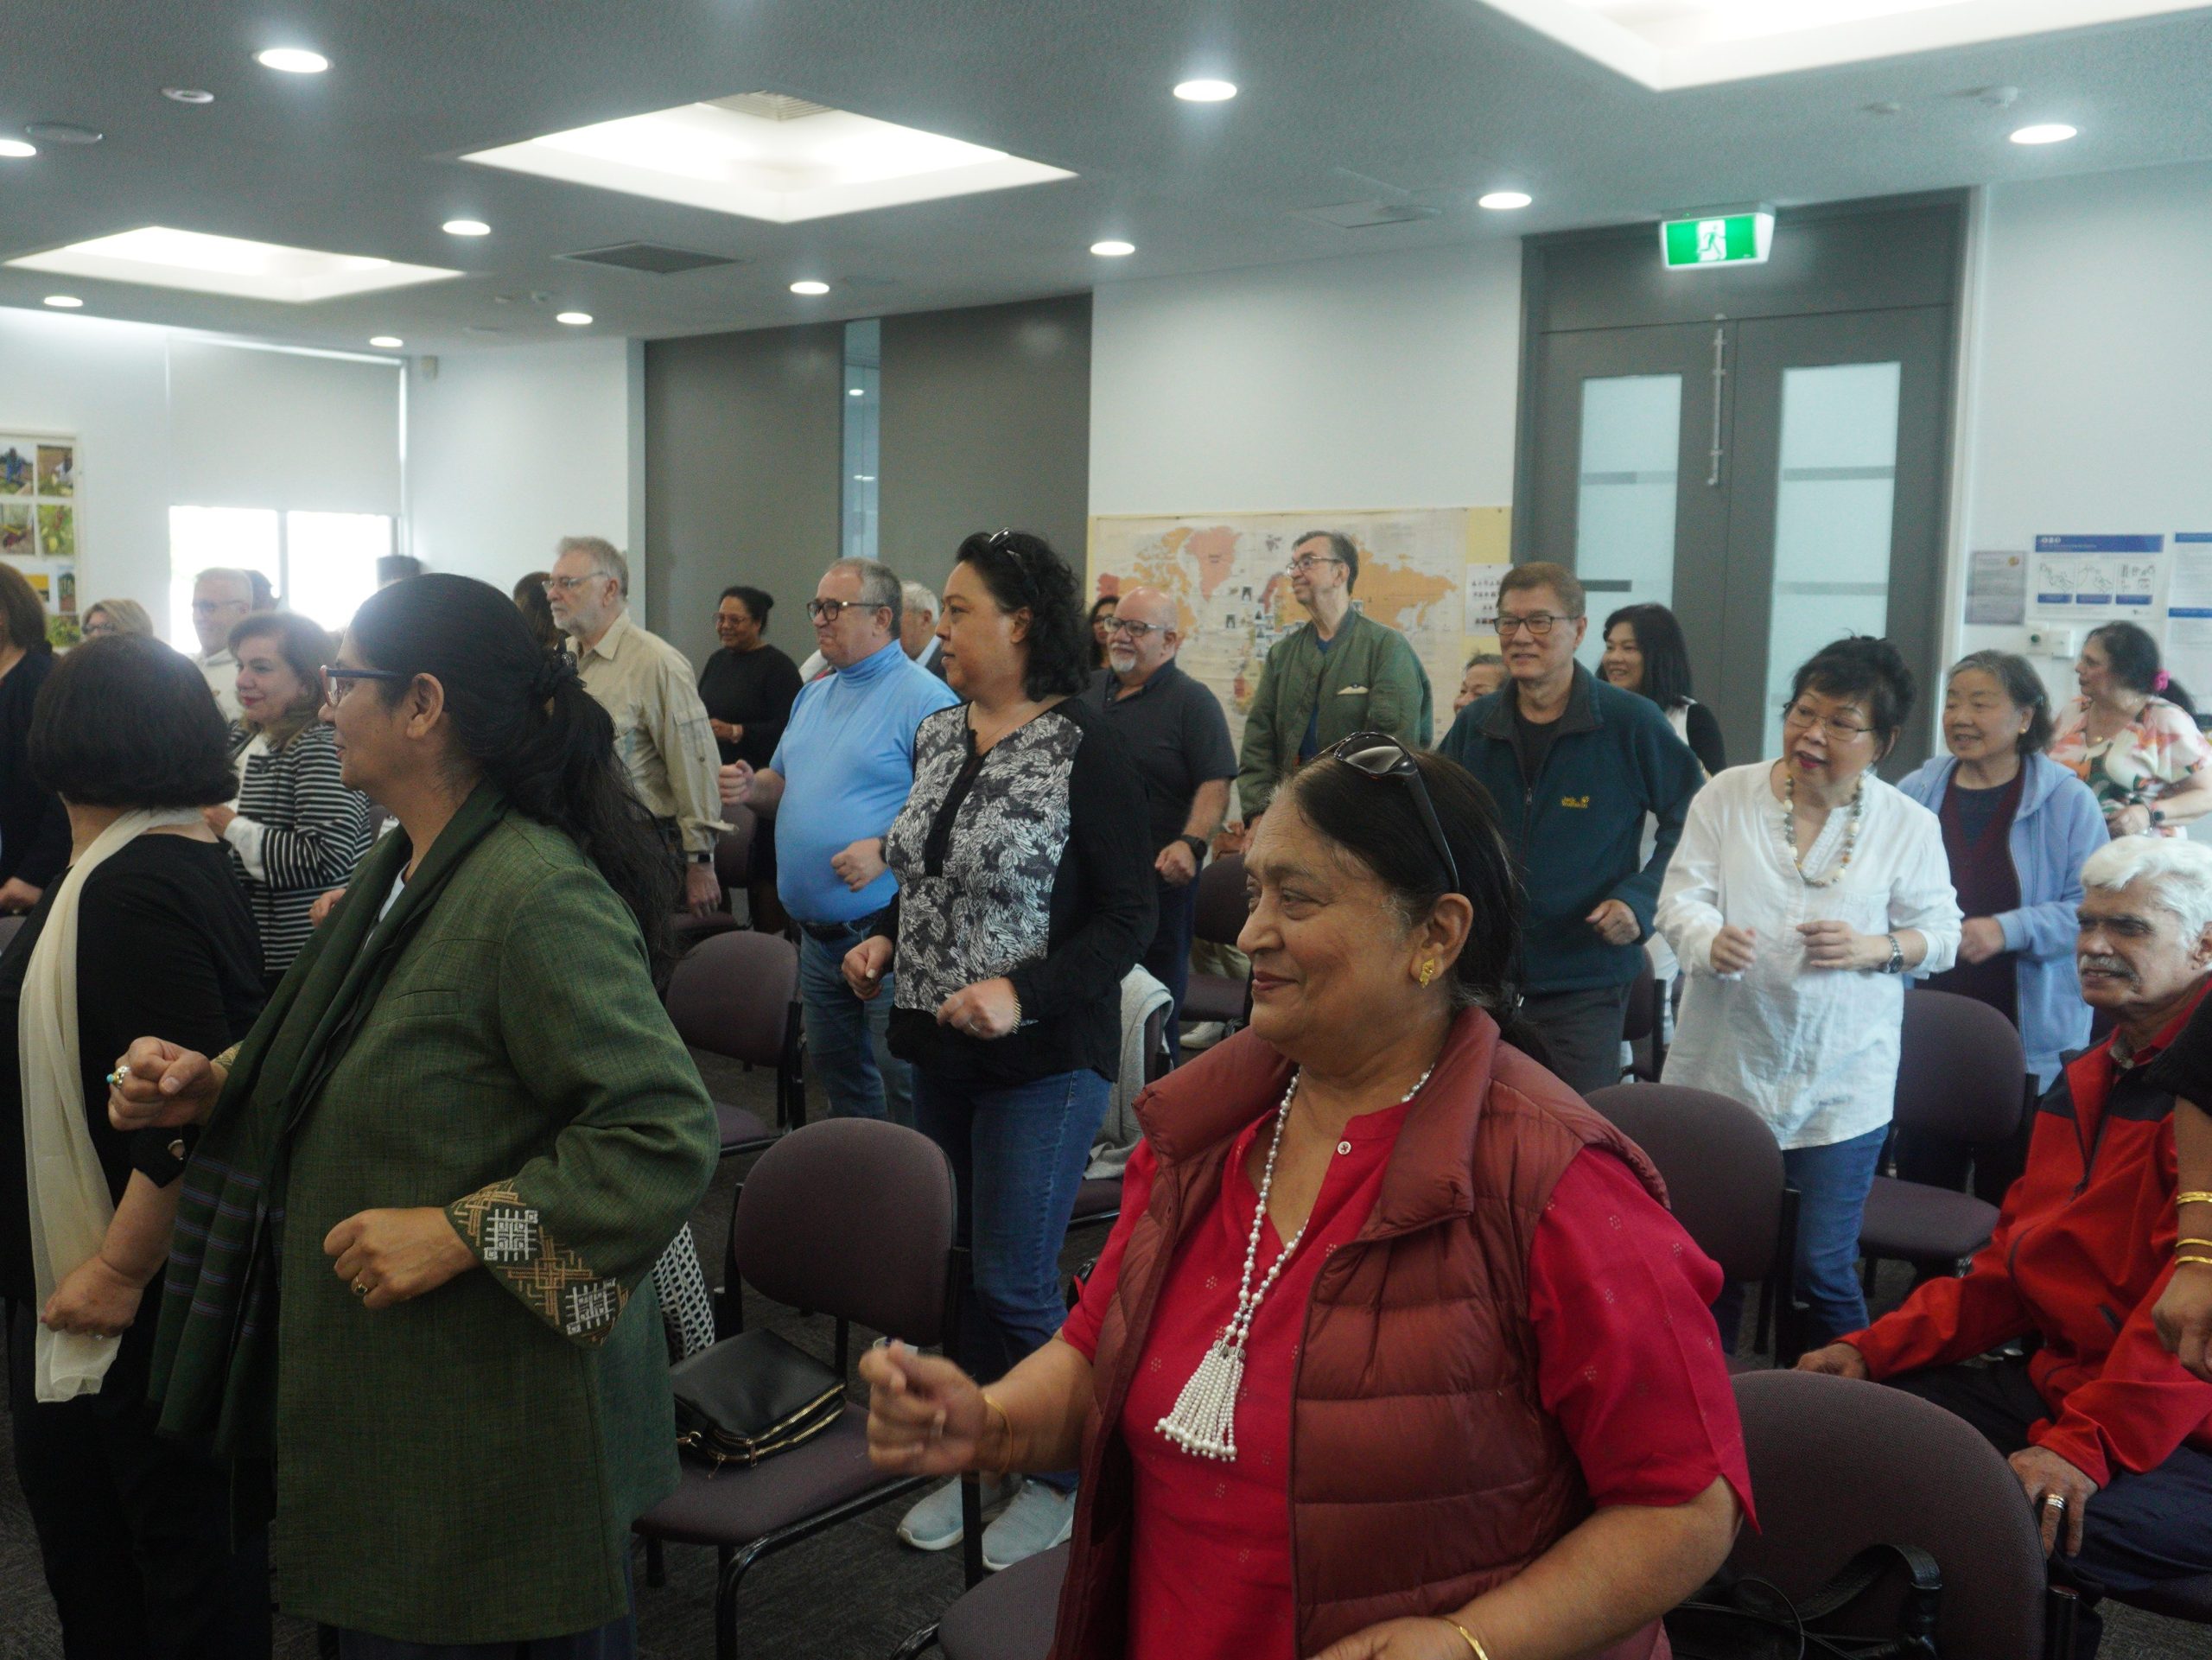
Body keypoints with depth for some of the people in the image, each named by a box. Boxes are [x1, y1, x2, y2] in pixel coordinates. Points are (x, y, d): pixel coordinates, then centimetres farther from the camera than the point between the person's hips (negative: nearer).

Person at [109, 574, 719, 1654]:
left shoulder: (540, 896, -24)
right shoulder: (402, 867, 6)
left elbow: (668, 1136, -27)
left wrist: (463, 1231, -26)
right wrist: (216, 1085, 4)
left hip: (495, 1410, -9)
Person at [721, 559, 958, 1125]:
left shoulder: (925, 699, -12)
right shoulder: (815, 695, 15)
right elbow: (785, 783, 25)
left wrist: (885, 850, -27)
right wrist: (753, 788, 3)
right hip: (817, 931, 9)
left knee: (904, 1086, -3)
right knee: (835, 1071, 20)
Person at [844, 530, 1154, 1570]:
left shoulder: (1084, 751, -13)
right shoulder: (937, 738, 7)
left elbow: (1128, 917, -13)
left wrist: (1023, 993, -24)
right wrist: (885, 939, 1)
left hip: (1043, 1057, -6)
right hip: (938, 1050, 7)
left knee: (1013, 1283, 0)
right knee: (954, 1264, 15)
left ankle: (1058, 1479, 23)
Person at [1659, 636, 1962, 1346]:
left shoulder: (1909, 825, -1)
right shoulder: (1727, 794, -2)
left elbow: (1941, 933, 5)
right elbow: (1680, 897, -4)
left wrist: (1873, 949, -16)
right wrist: (1711, 941, -27)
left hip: (1841, 1086, -1)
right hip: (1724, 1068, 1)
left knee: (1825, 1268, 4)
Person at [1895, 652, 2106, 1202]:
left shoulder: (2067, 802, -4)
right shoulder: (1915, 795, 5)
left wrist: (2007, 930, -22)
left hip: (2029, 1043, -3)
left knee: (2010, 1199, 8)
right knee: (1921, 1184, 12)